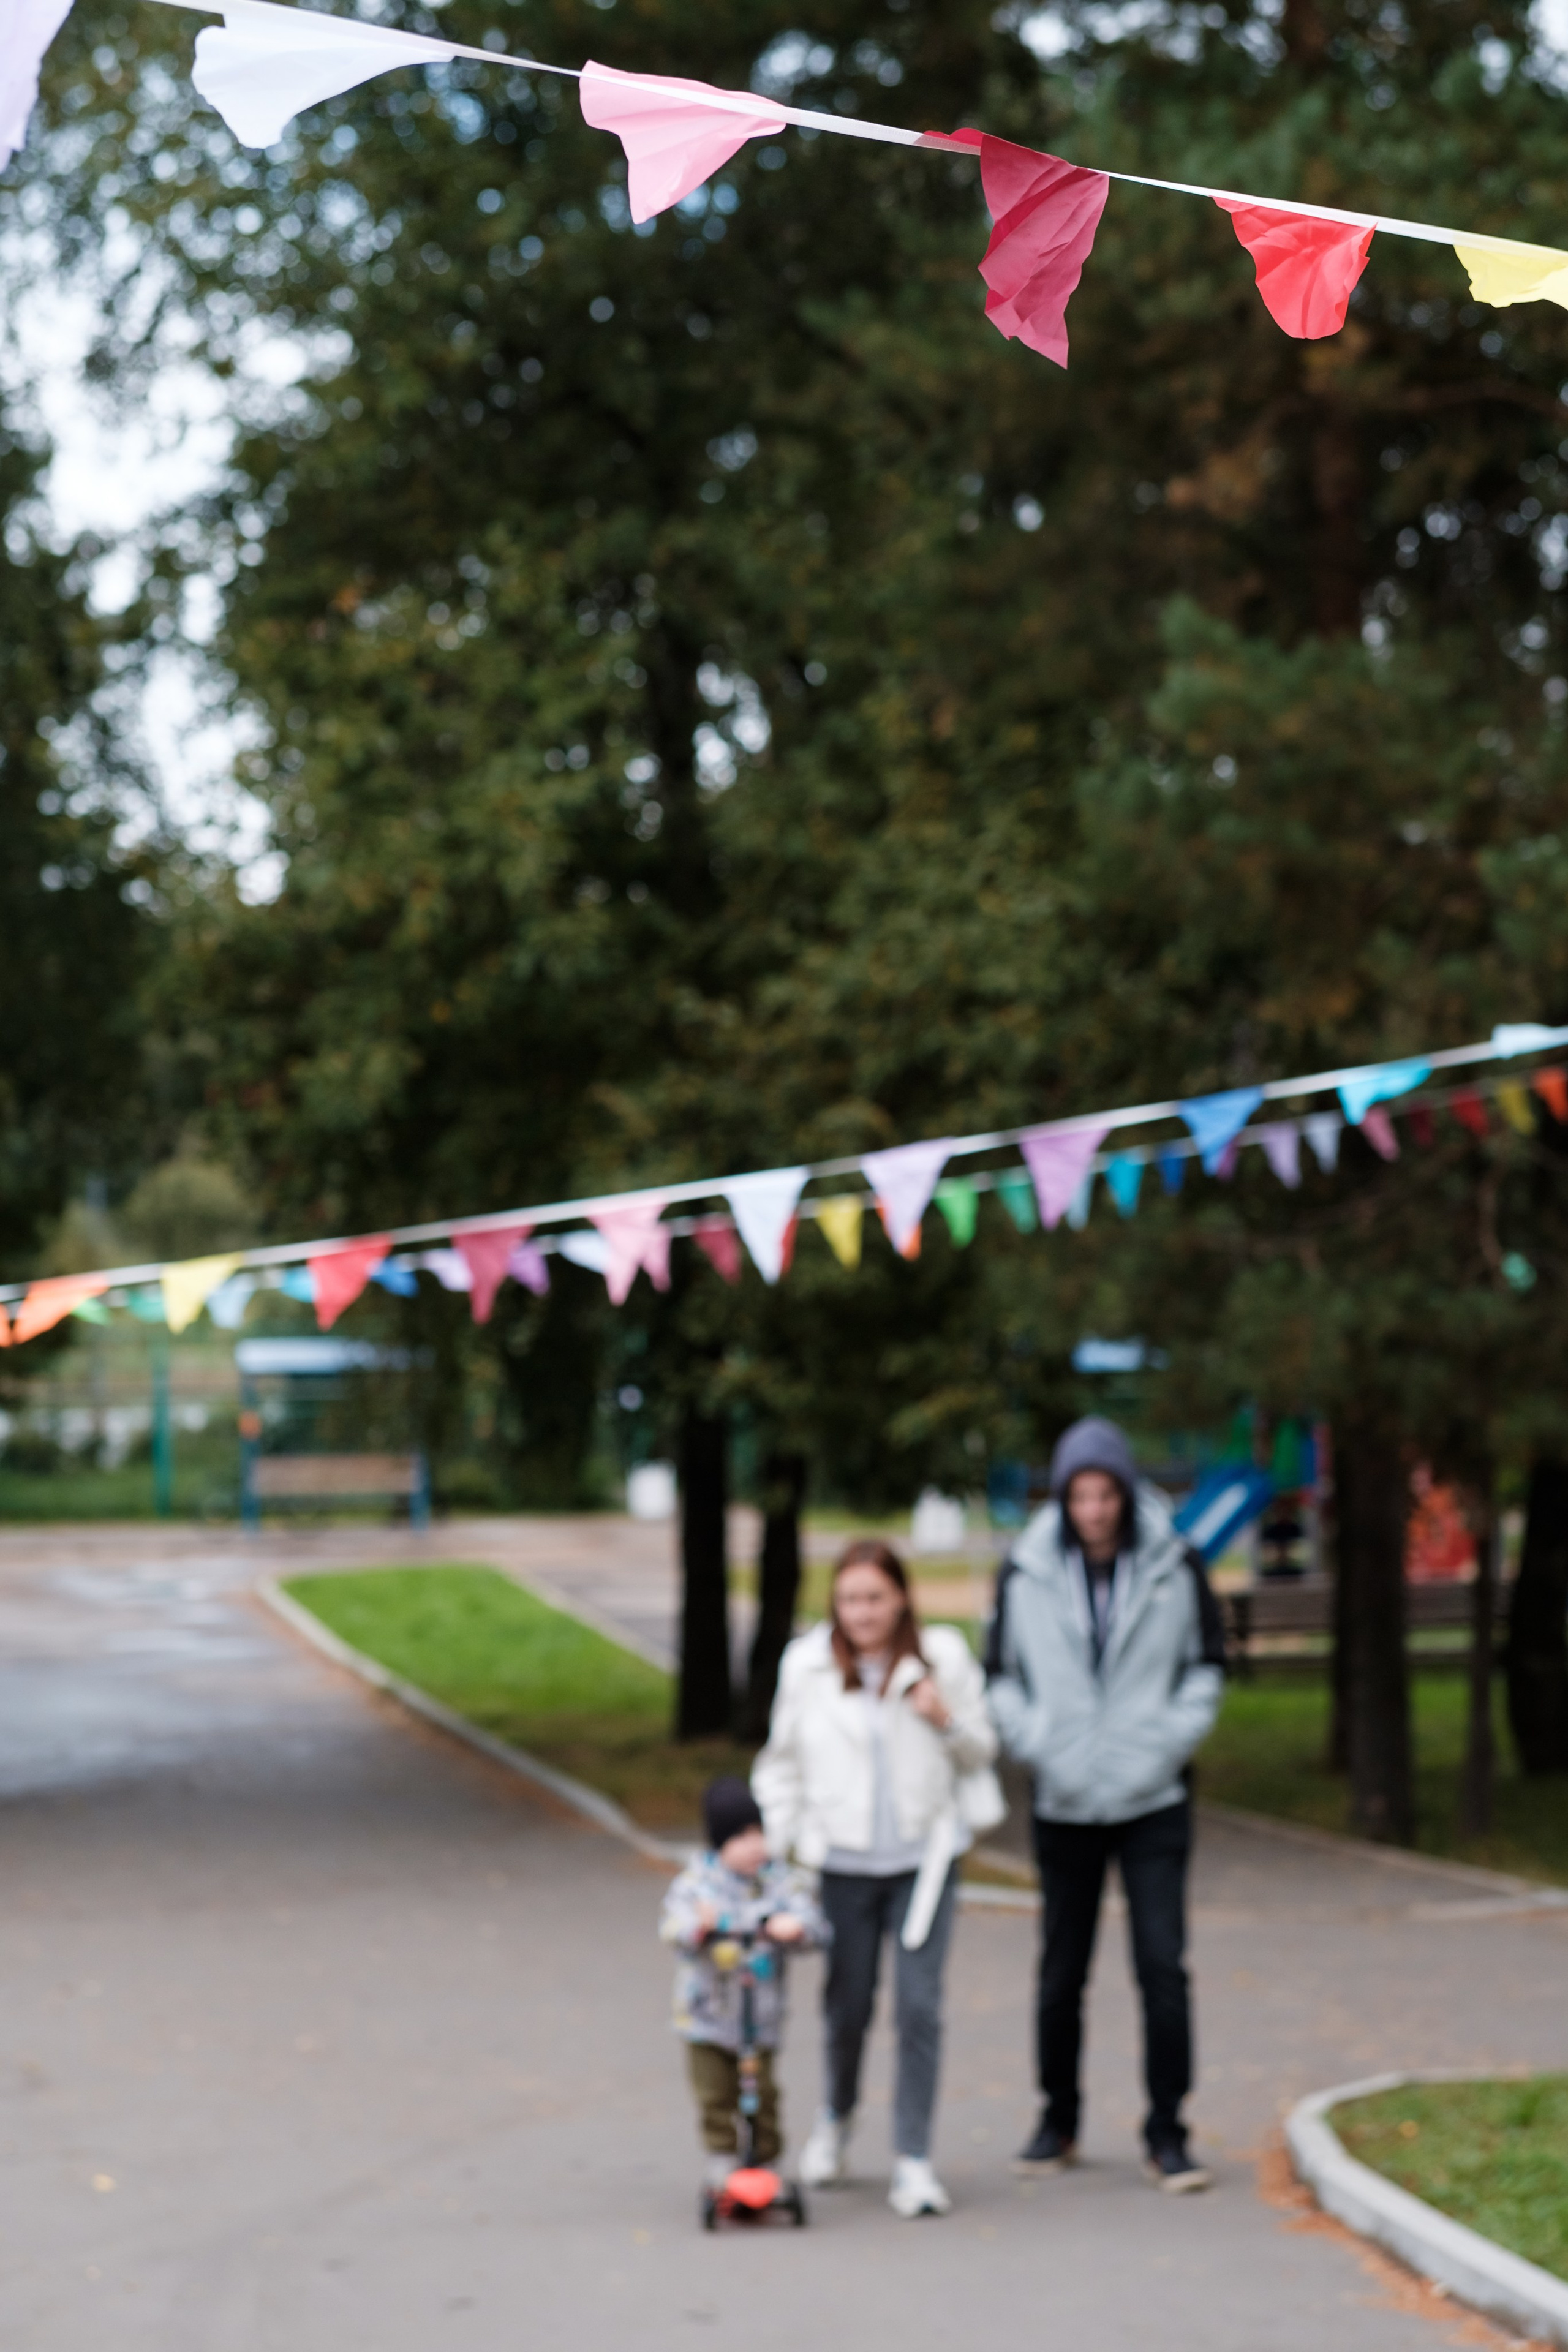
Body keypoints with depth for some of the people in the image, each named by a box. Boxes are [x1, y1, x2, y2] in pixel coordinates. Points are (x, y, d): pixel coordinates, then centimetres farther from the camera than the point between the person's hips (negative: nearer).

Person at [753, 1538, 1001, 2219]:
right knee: (847, 2005, 10)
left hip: (925, 1857, -1)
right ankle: (836, 2117, 39)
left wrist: (947, 1722, -12)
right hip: (844, 1862, 1)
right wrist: (781, 1840, 6)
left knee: (919, 2005, -6)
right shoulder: (807, 1666, -1)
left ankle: (913, 2162, 3)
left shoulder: (943, 1658, -2)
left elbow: (981, 1752, 7)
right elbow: (782, 1762, 11)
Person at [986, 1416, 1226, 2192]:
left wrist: (1165, 1744, -8)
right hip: (1064, 1803, 1)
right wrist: (1038, 1745, -8)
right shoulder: (1027, 1574, -2)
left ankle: (1167, 2132, 4)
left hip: (1153, 1804, -1)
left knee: (1162, 1966, -6)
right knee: (1062, 1973, 10)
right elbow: (1001, 1677, 6)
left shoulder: (1173, 1567, -3)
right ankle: (1059, 2119, 25)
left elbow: (1206, 1667, 4)